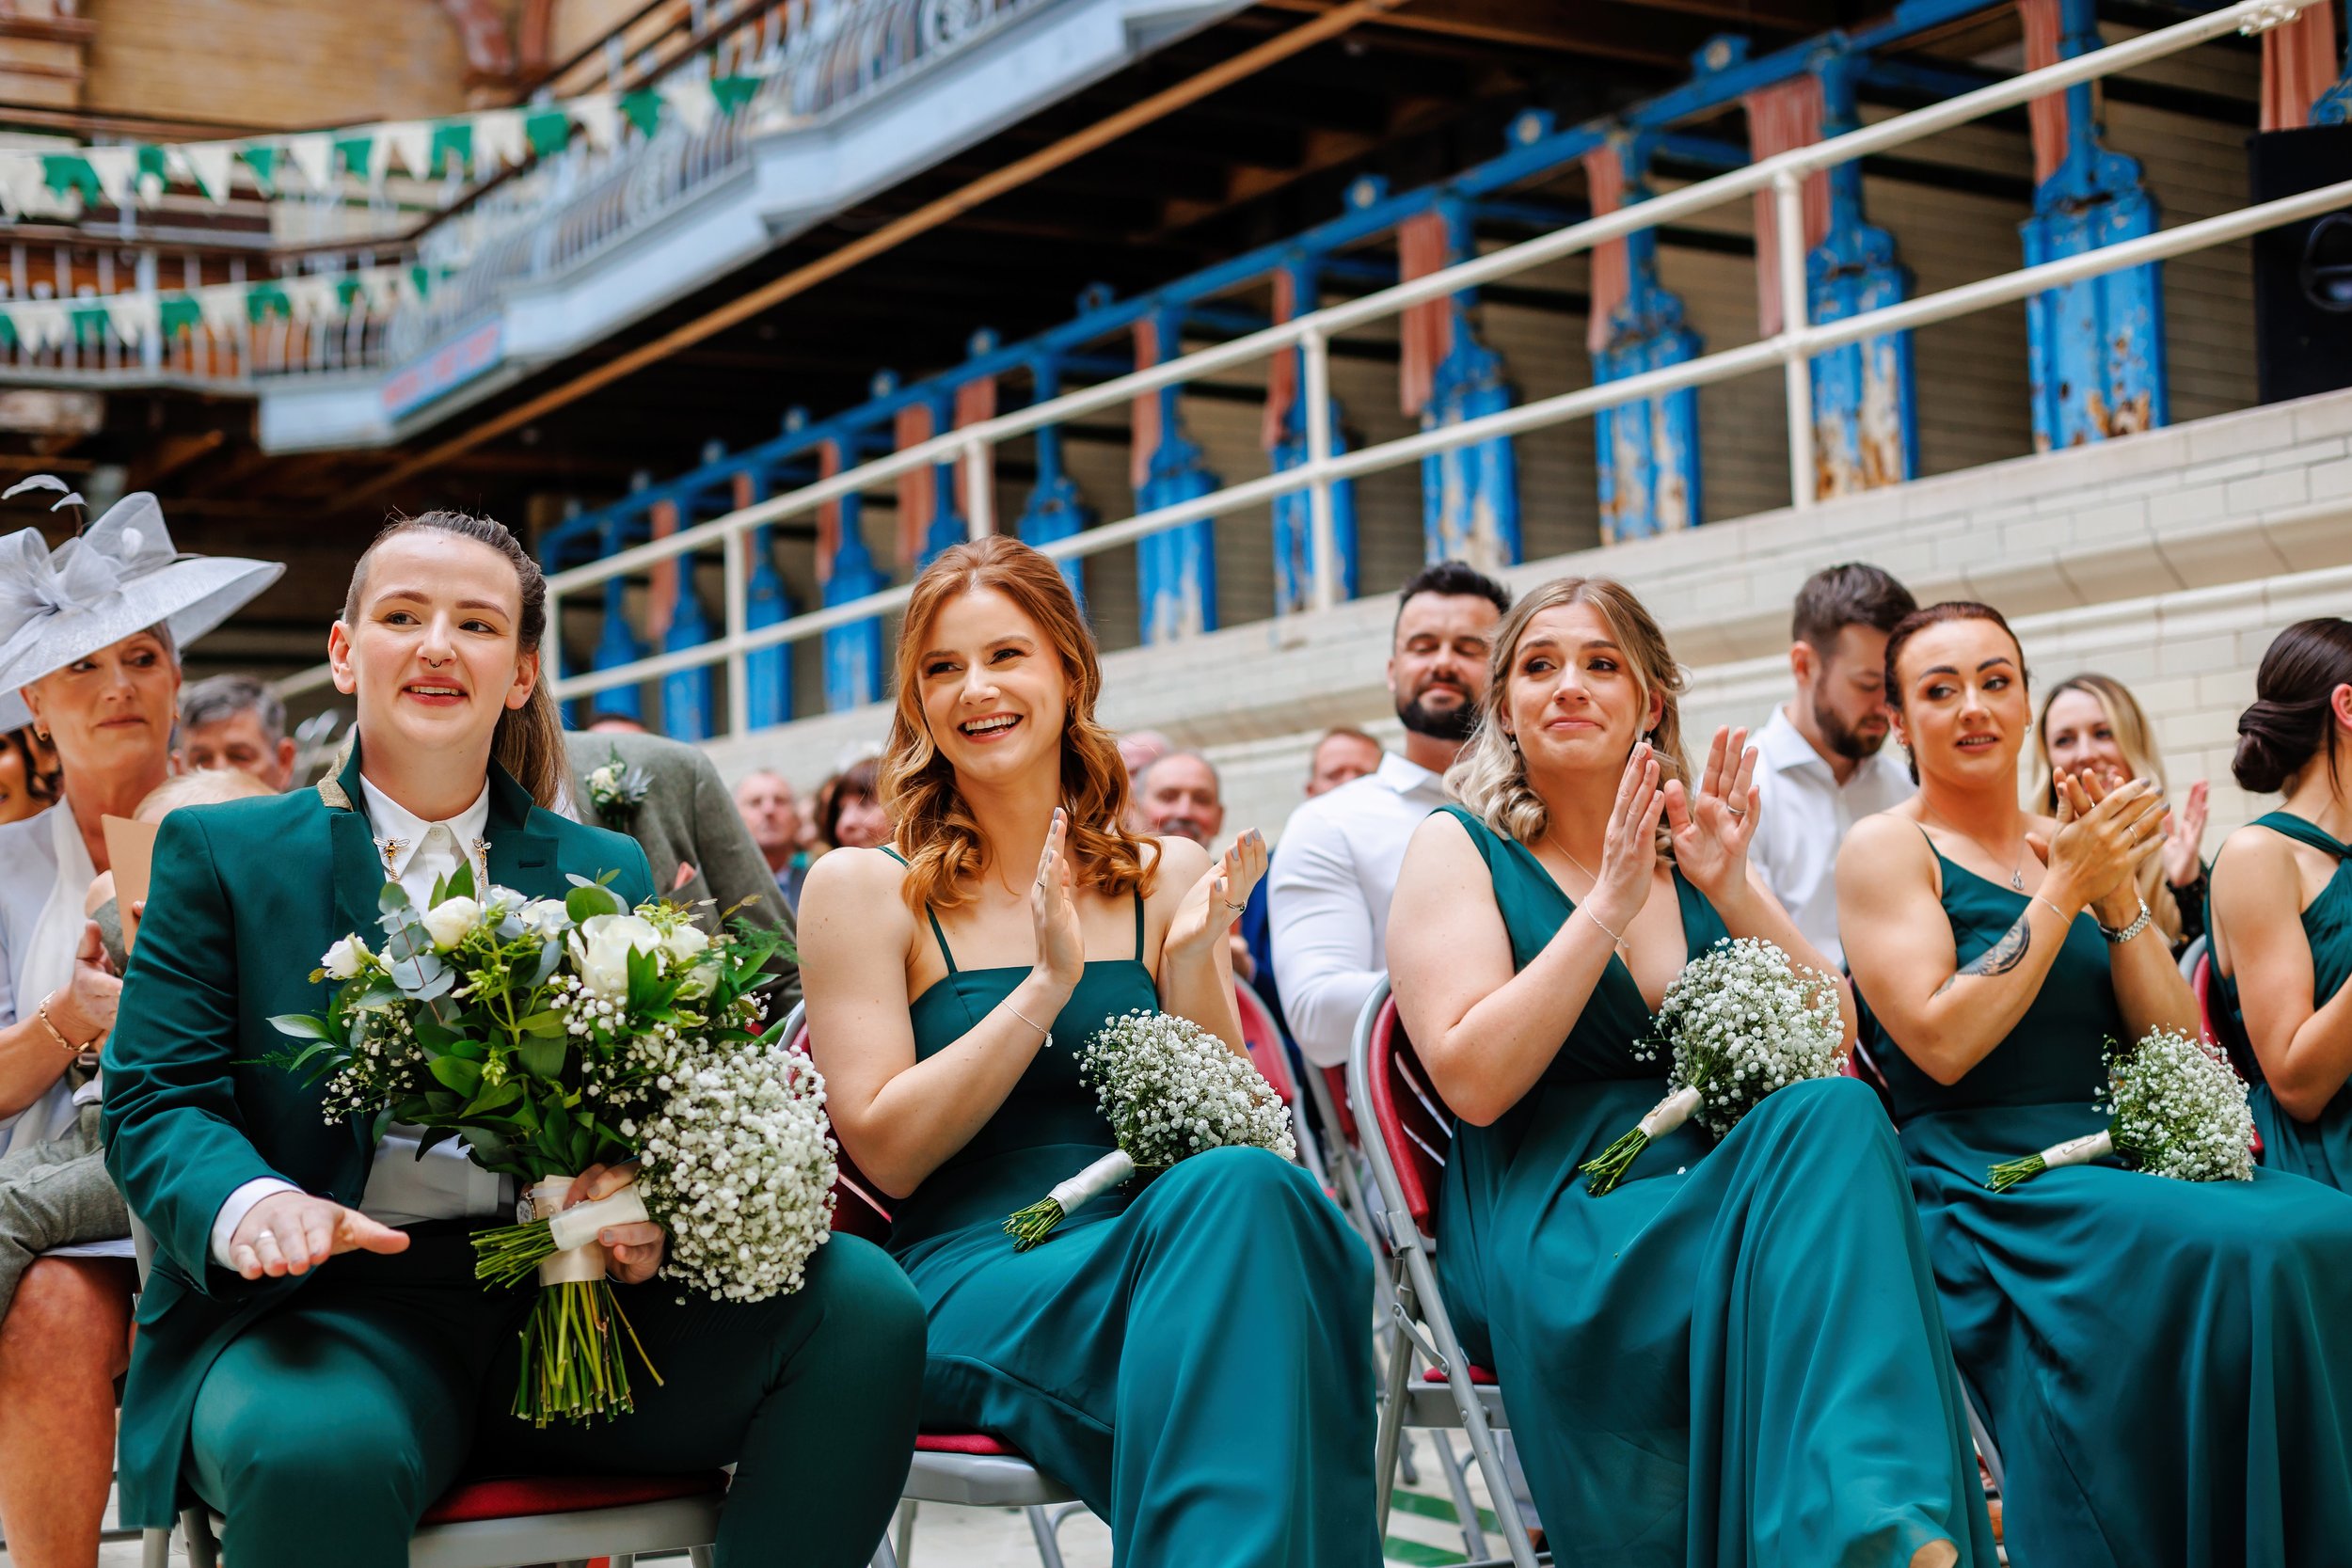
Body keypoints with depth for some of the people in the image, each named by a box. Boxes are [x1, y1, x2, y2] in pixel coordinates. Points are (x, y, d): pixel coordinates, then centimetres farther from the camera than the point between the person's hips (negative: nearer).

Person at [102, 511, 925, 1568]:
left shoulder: (607, 873, 19)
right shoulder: (221, 854, 11)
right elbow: (156, 1099, 3)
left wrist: (651, 1203, -13)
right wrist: (255, 1205, -21)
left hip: (569, 1305, 4)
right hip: (338, 1303, -4)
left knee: (863, 1303, -21)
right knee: (317, 1452, -41)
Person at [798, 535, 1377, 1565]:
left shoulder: (1167, 877, 13)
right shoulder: (863, 890, 5)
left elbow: (1222, 1129, 11)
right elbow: (888, 1153, -4)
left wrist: (1192, 964, -7)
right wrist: (1049, 983, -12)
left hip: (1154, 1255, 3)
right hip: (972, 1281, -3)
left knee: (1245, 1189, -34)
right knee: (1233, 1199, -33)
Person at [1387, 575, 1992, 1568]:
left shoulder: (1691, 850, 19)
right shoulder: (1458, 847, 5)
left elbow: (1834, 1041, 9)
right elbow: (1472, 1081, -11)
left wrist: (1731, 891, -4)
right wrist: (1609, 906, -14)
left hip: (1719, 1181, 5)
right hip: (1549, 1232, -5)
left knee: (1832, 1112, -30)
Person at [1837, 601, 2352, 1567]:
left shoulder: (2075, 845, 18)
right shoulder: (1885, 849, 3)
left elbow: (2178, 1051, 12)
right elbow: (1942, 1044, -11)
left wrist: (2119, 898, -2)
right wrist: (2066, 889, -9)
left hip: (2119, 1159, 5)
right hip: (1981, 1186, -5)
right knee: (2236, 1253, -31)